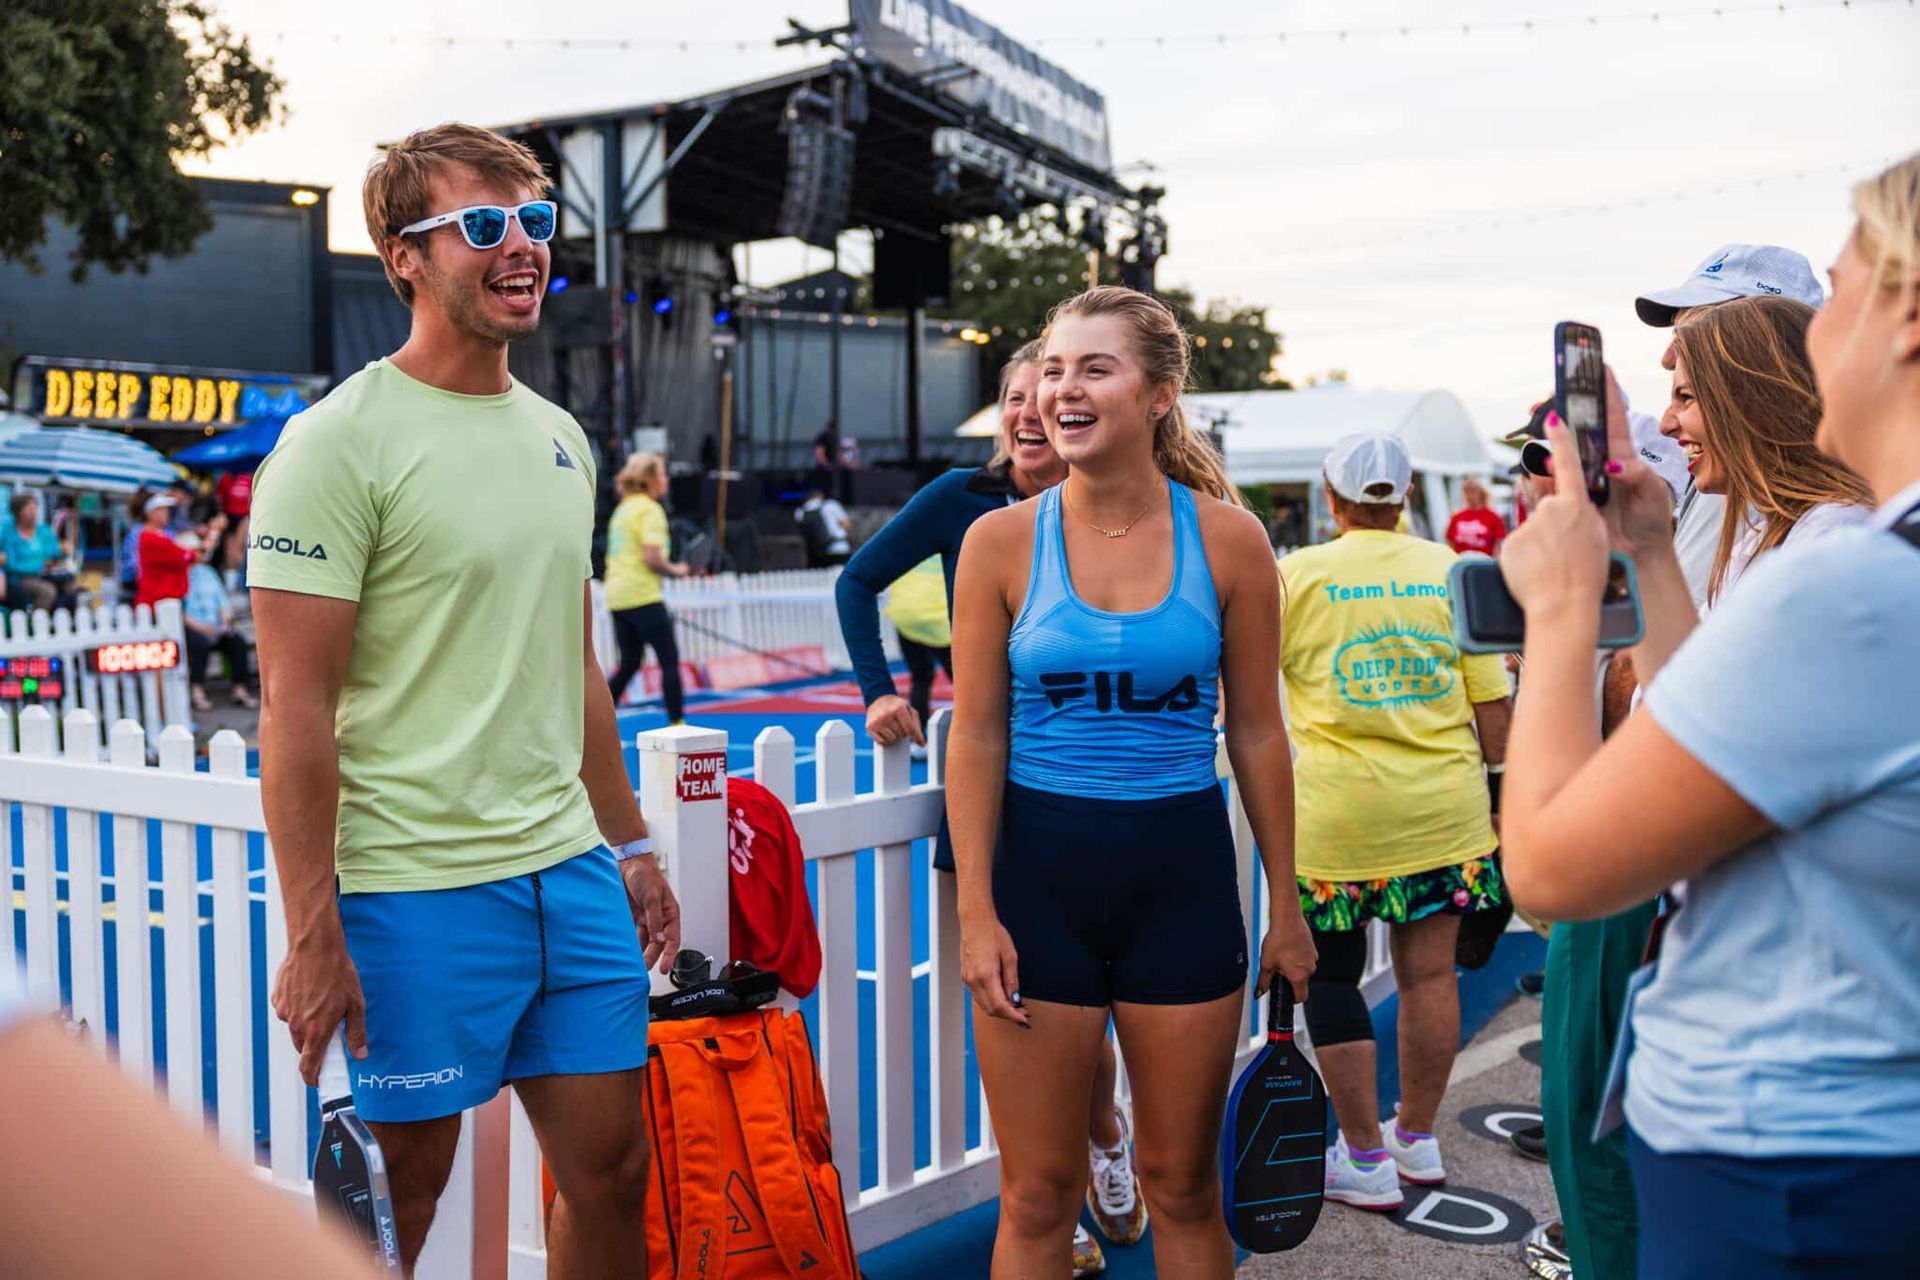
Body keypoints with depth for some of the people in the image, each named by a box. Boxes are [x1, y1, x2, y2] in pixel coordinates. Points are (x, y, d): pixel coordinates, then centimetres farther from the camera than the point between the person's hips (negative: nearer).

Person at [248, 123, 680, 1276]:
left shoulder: (561, 437, 12)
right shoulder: (341, 442, -11)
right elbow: (297, 705, -14)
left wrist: (630, 844, 17)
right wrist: (314, 935, -17)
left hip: (573, 872, 7)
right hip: (415, 889, -7)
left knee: (613, 1170, 13)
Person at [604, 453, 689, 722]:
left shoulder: (622, 509, 17)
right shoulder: (650, 510, -9)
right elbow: (652, 558, -19)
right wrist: (677, 570, -3)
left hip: (617, 597, 8)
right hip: (643, 596, -8)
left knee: (629, 665, 12)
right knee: (669, 660, 0)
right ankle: (677, 724, 1)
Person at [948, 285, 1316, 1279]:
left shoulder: (1228, 538, -2)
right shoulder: (1001, 541, -3)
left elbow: (1256, 730, 3)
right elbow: (976, 738, -1)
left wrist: (1284, 905, 5)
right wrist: (976, 911, -6)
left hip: (1182, 871, 1)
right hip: (1039, 870, 0)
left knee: (1183, 1185, 12)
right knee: (1037, 1195, 7)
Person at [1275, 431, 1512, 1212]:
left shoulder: (1297, 576, -5)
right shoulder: (1451, 571, 3)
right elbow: (1492, 700, 4)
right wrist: (1498, 785, 15)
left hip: (1336, 815, -3)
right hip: (1443, 807, 4)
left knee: (1332, 978, 8)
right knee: (1430, 973, 13)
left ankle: (1367, 1161, 14)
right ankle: (1417, 1140, 28)